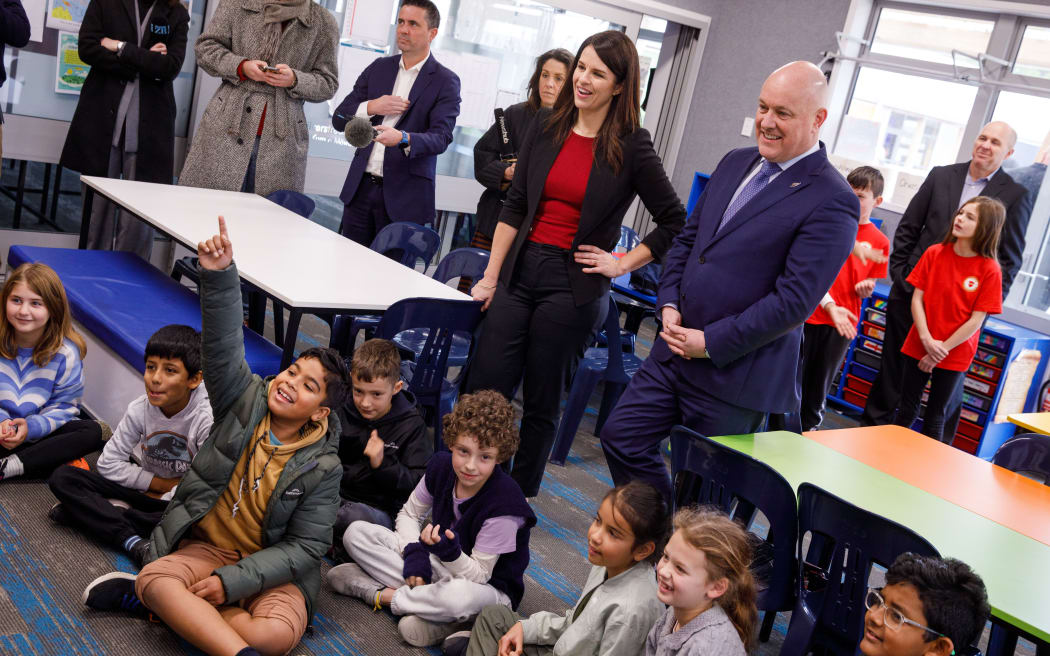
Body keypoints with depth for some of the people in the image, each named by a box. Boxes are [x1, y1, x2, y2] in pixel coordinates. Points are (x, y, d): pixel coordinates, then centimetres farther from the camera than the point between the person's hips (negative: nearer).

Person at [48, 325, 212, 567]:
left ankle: (97, 514, -23)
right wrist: (161, 483, -12)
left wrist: (163, 502, -15)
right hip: (144, 486, 4)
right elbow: (108, 463, -5)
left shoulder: (206, 419, -22)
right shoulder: (140, 409, -11)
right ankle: (133, 542, -27)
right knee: (62, 478, -12)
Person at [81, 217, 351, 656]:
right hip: (205, 548, 2)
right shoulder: (246, 399, -2)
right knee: (155, 579, -30)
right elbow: (223, 343, -18)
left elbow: (305, 547, -10)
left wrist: (232, 580, -19)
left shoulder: (322, 467, -9)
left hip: (273, 567, -1)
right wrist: (219, 274, -33)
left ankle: (160, 602, -17)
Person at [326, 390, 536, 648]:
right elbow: (409, 514, 4)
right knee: (356, 532, -8)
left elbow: (478, 575, -22)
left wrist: (449, 551, -42)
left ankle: (384, 596, -17)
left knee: (460, 596, -45)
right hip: (441, 568, 6)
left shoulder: (504, 504, -28)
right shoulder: (441, 466, -10)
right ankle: (427, 603, -18)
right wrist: (415, 553, -16)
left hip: (489, 588, -6)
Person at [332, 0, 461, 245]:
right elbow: (339, 119, 10)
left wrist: (403, 138, -33)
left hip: (403, 195, -4)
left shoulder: (446, 81, -2)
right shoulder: (379, 68, 12)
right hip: (361, 187, 4)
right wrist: (371, 107, -10)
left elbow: (441, 138, -13)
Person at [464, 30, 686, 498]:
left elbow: (674, 223, 0)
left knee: (541, 403, 8)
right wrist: (491, 277, 6)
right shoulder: (546, 126, 6)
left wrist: (621, 265, -4)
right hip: (521, 269, 4)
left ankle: (519, 499, 24)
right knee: (482, 389, 3)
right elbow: (515, 206, 8)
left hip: (572, 285, -3)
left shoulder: (631, 147, -5)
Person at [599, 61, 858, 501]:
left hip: (736, 373, -7)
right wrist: (669, 304, 2)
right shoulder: (735, 163, 10)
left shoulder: (833, 203, -14)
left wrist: (711, 342, -17)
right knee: (621, 437, 10)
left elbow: (794, 301, -19)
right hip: (677, 348, 7)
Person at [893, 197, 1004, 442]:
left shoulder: (989, 270, -11)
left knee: (935, 416, 9)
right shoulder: (934, 253, -3)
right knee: (906, 410, 14)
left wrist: (941, 350, -13)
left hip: (955, 356, -2)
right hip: (918, 346, 2)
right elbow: (917, 298, -4)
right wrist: (927, 340, -14)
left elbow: (976, 319, -11)